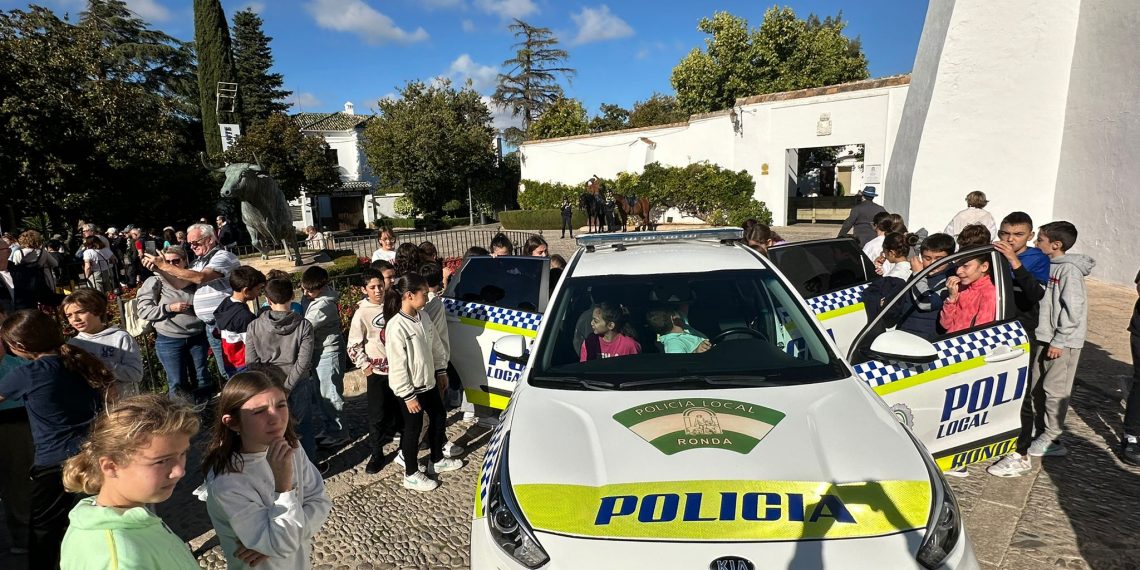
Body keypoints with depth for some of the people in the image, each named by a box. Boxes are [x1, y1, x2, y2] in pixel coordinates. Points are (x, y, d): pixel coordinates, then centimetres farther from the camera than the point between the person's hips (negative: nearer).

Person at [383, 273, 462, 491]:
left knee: (439, 418, 20)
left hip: (429, 382, 8)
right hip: (410, 389, -8)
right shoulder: (396, 326, -25)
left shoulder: (423, 316, -1)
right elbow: (397, 366, -23)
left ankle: (437, 460, 42)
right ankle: (411, 475, 27)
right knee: (413, 429, 7)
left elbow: (436, 346, 11)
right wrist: (408, 396, -19)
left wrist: (441, 371, 13)